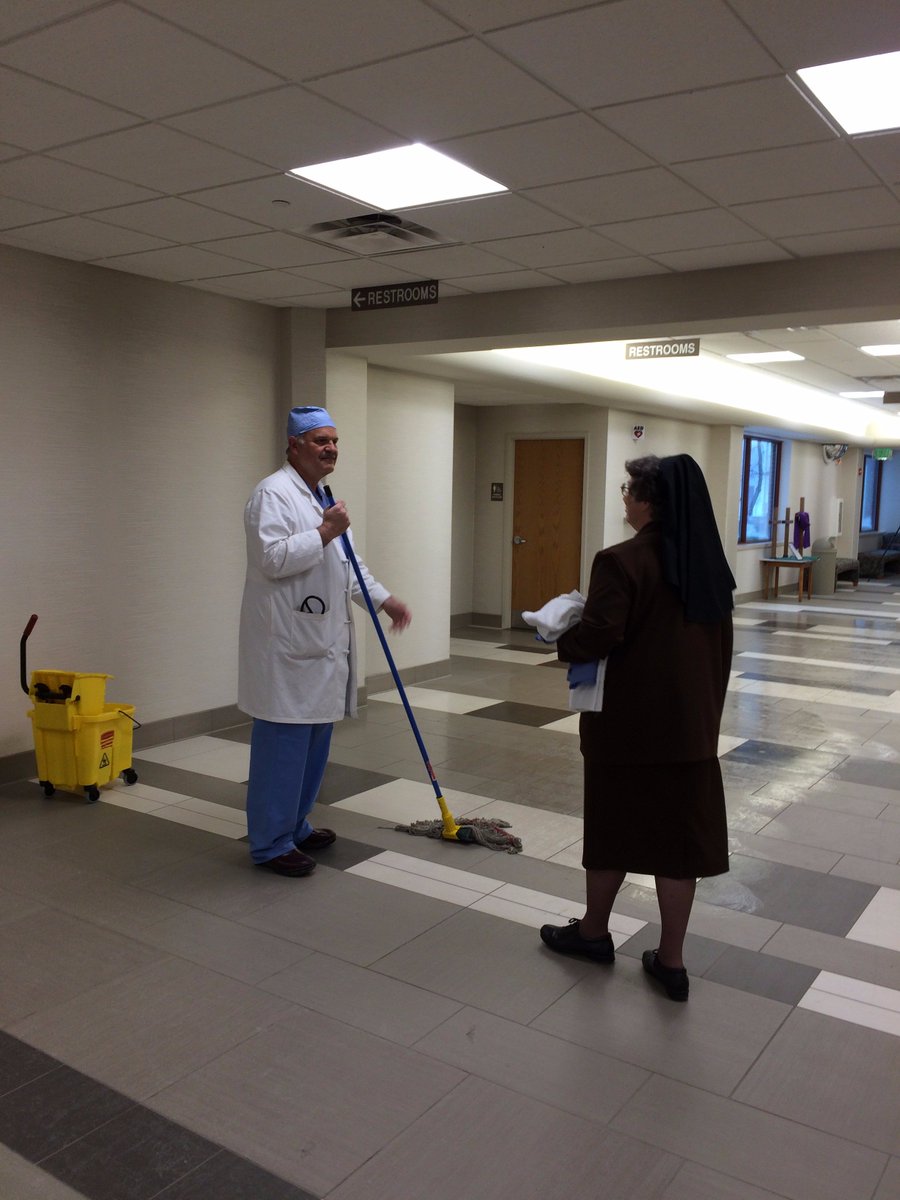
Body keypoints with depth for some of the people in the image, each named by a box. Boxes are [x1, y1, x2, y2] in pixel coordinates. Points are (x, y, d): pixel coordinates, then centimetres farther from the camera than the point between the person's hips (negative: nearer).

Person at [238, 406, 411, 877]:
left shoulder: (322, 498, 19)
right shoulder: (273, 493, -11)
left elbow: (346, 563, 25)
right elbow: (271, 559, -22)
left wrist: (385, 599, 17)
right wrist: (325, 533, -21)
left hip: (320, 643, 10)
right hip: (286, 645, -9)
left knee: (314, 742, 15)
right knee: (283, 745, -3)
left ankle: (294, 825, 29)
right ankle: (270, 843, 9)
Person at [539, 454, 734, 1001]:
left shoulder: (622, 561, -17)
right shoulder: (710, 564, 6)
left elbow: (598, 637, -22)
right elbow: (720, 645, 13)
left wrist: (562, 641, -1)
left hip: (628, 724, -5)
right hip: (691, 723, 6)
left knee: (614, 827, 12)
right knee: (680, 833, 9)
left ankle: (594, 932, 32)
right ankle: (671, 960, 18)